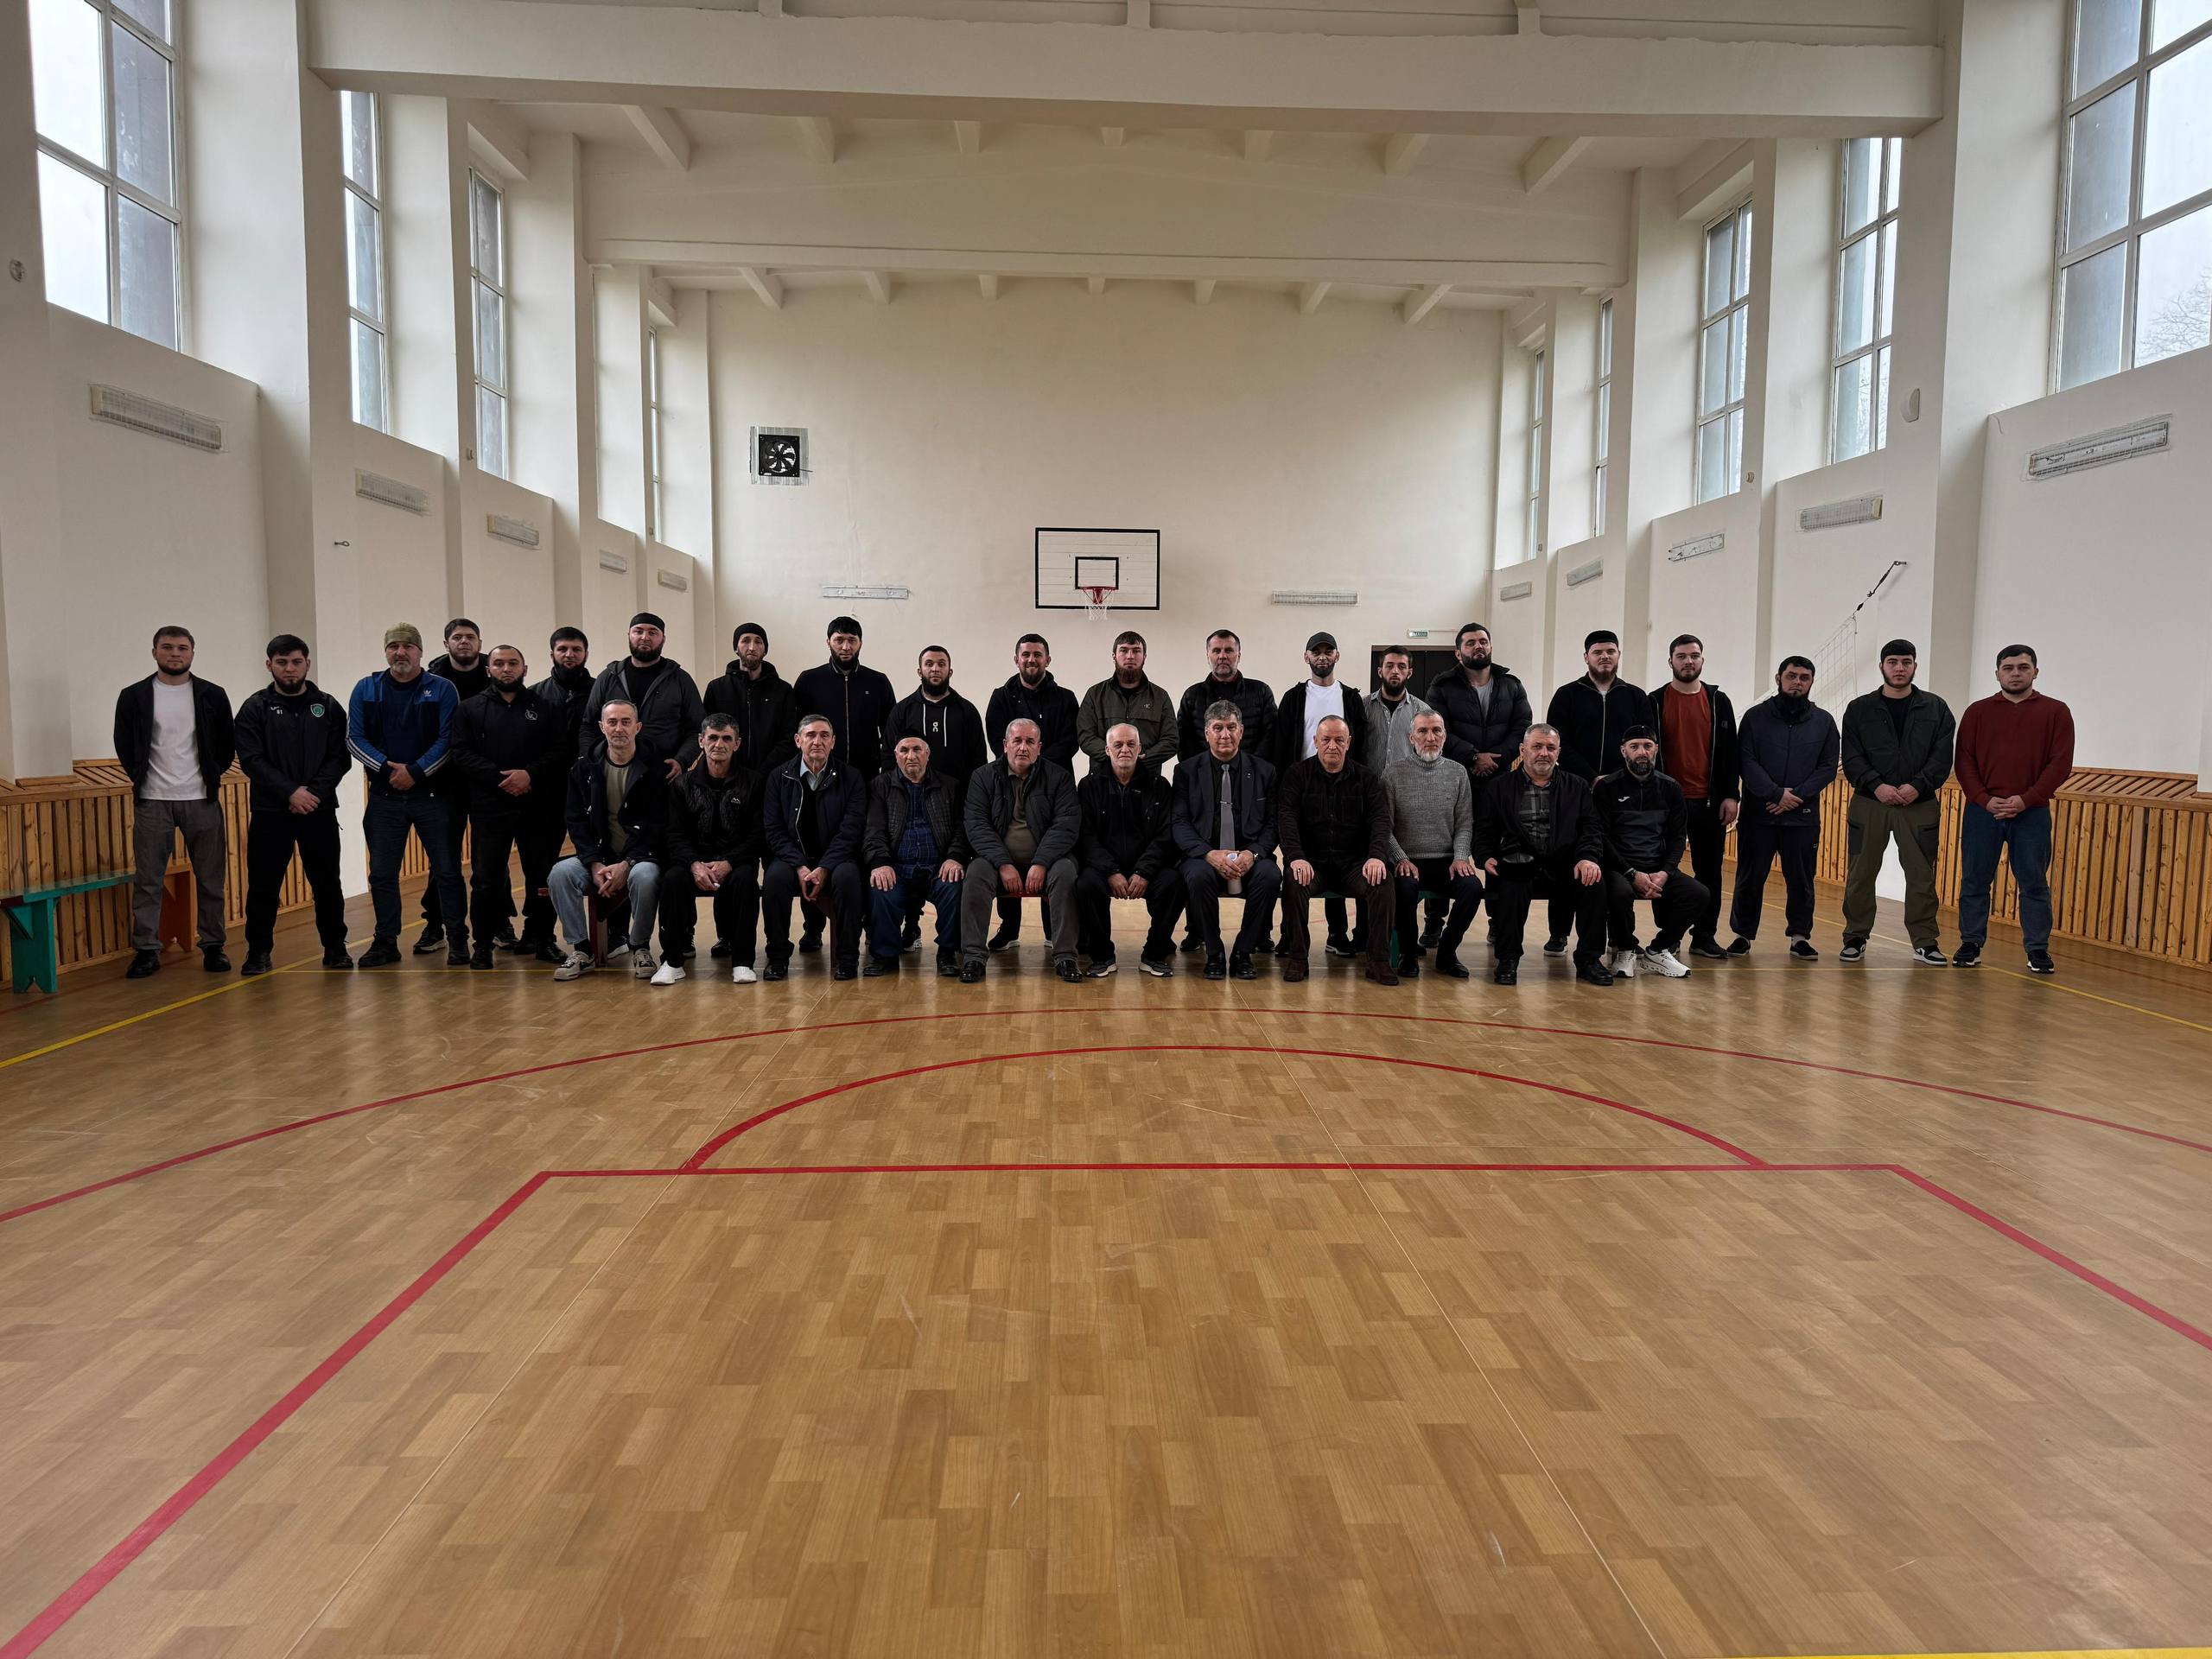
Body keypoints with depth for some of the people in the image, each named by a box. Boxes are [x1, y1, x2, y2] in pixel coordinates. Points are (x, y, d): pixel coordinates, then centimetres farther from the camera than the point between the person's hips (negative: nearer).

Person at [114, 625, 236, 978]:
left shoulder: (212, 696, 4)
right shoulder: (134, 696, 2)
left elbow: (227, 744, 10)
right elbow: (124, 746, 9)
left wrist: (212, 777, 7)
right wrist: (142, 778, 7)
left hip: (201, 800, 1)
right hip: (152, 802, 0)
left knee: (210, 878, 4)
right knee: (147, 880, 1)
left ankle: (213, 946, 13)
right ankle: (146, 950, 8)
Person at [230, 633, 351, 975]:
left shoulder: (327, 707, 7)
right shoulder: (255, 708, 2)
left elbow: (340, 758, 2)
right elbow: (251, 759, -6)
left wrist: (315, 793, -12)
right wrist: (290, 792, -17)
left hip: (319, 810, 1)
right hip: (269, 812, -1)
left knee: (327, 883, 6)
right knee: (263, 886, 3)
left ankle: (335, 948, 18)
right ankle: (258, 951, 16)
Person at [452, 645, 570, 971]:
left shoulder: (545, 708, 10)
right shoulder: (471, 709, 11)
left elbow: (562, 751, 1)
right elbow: (462, 754, 0)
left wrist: (530, 774, -14)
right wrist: (500, 778, -13)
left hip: (538, 807, 0)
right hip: (489, 807, 0)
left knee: (542, 877, 4)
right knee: (486, 879, 0)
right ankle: (483, 944, 11)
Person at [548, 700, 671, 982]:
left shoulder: (653, 768, -4)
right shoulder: (584, 769, 7)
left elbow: (658, 826, -8)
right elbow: (577, 822, 4)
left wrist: (626, 865, -19)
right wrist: (595, 864, -12)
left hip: (640, 856, -3)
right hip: (598, 856, 3)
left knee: (645, 876, -36)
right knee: (561, 873, -24)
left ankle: (640, 948, -12)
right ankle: (580, 950, -9)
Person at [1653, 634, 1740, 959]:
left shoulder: (1719, 701, 8)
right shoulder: (1655, 702, 3)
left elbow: (1730, 752, 7)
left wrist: (1731, 795, 0)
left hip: (1710, 802, 2)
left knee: (1709, 870, 5)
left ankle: (1704, 935, 12)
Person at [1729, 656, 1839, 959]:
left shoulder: (1823, 721, 8)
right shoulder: (1756, 716, 3)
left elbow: (1827, 768, 3)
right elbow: (1746, 762, -5)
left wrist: (1796, 796, -11)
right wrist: (1777, 794, -15)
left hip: (1803, 816, 1)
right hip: (1758, 814, -1)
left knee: (1801, 881, 7)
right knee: (1750, 879, 4)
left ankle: (1800, 937, 18)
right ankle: (1743, 934, 14)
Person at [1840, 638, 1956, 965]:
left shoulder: (1936, 708, 8)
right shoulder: (1859, 709, 6)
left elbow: (1942, 757, 1)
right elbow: (1851, 757, -1)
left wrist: (1917, 786, -14)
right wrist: (1876, 785, -15)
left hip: (1920, 805, 0)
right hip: (1869, 803, 0)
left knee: (1922, 876, 3)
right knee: (1860, 875, 3)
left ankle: (1925, 942, 12)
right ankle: (1856, 937, 14)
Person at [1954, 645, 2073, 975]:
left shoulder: (2055, 712, 6)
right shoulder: (1977, 712, 9)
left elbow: (2061, 763, -1)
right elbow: (1964, 761, 4)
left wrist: (2025, 799, -12)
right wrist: (1985, 800, -9)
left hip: (2032, 813, -1)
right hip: (1981, 810, 1)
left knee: (2034, 883, 2)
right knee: (1974, 881, 4)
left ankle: (2038, 950, 10)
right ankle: (1970, 945, 12)